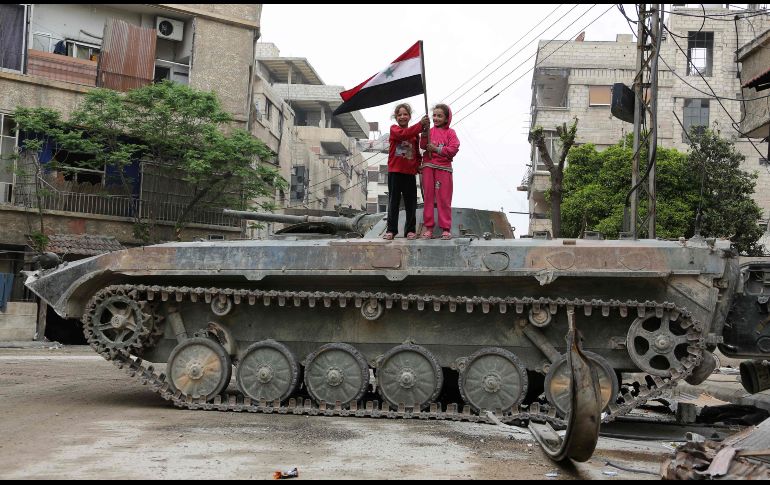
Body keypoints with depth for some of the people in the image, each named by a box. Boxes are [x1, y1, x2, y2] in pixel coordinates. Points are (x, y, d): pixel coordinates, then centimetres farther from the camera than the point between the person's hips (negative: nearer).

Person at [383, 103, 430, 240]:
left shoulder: (414, 133, 12)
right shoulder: (394, 129, 1)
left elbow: (417, 153, 17)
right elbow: (403, 134, -22)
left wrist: (418, 165, -2)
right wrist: (420, 124, -27)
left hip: (410, 172, 3)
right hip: (395, 172, -3)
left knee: (410, 202, 5)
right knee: (393, 201, 4)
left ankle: (410, 229, 14)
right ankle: (391, 230, 9)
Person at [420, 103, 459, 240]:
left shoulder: (450, 132, 5)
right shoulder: (430, 130, 11)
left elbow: (453, 149, -7)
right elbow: (423, 145, -3)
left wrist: (436, 149, -11)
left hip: (444, 168, -2)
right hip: (428, 167, 2)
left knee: (444, 199, -2)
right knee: (428, 197, 3)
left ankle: (446, 228, 3)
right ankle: (428, 227, 8)